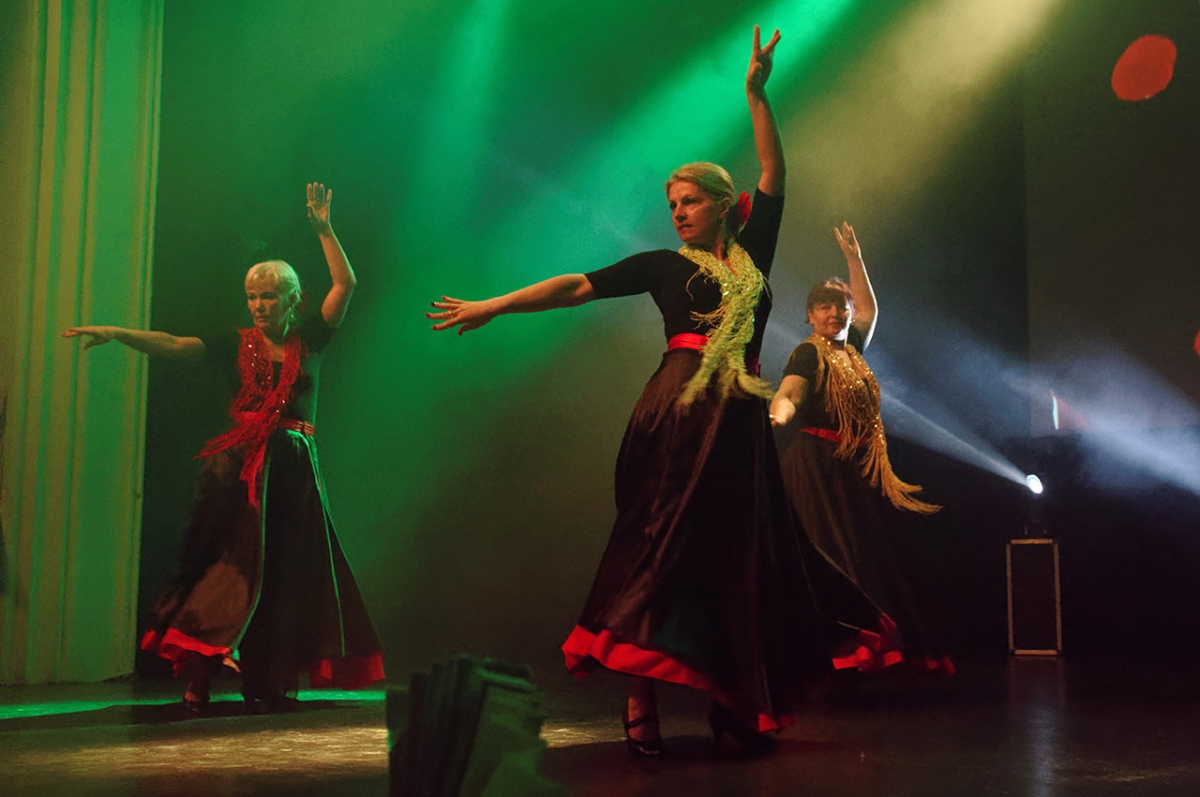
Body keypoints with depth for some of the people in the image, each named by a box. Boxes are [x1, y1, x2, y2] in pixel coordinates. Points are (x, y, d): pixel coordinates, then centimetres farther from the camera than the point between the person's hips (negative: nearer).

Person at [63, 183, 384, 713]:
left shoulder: (310, 341, 9)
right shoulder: (235, 346, 8)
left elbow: (346, 284, 2)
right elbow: (171, 345, -4)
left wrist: (323, 229, -5)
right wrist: (116, 333, -18)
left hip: (293, 470, 1)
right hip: (238, 468, -1)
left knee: (286, 577, 1)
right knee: (228, 568, -6)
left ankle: (270, 684, 6)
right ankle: (197, 679, -6)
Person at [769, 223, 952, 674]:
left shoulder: (850, 350, 17)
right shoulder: (808, 354, -5)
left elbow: (868, 308, 34)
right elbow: (788, 393, -22)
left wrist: (854, 257, 34)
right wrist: (778, 414, -45)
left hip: (857, 470, 8)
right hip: (819, 464, -8)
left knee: (872, 555, 5)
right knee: (832, 553, -14)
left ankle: (877, 647, 9)